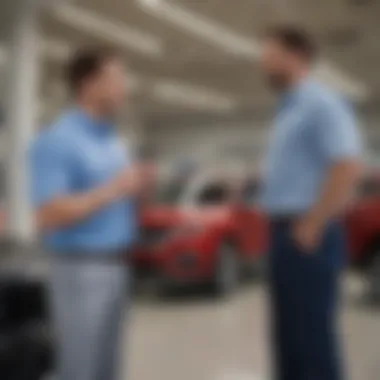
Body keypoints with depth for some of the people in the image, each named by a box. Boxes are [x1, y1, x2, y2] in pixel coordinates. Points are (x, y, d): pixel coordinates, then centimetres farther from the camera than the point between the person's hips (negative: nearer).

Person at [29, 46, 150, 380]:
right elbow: (49, 215, -22)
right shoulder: (56, 140, -13)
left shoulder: (114, 142, 13)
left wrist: (135, 188, 1)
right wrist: (112, 190, -20)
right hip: (81, 268, -8)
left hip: (116, 265, 9)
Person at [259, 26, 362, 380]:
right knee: (288, 336, 13)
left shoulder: (322, 103, -10)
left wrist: (311, 228, -19)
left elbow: (347, 168, -21)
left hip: (306, 238, -9)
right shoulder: (288, 110, 19)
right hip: (284, 235, 9)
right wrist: (280, 230, 16)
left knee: (313, 336, -4)